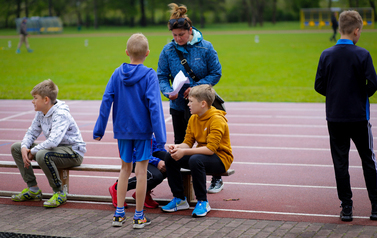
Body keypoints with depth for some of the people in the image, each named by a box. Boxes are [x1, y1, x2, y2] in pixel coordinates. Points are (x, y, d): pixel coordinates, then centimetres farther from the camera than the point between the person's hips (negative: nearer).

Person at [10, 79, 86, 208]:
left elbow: (53, 141, -37)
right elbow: (31, 132, 11)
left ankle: (59, 193, -20)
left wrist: (33, 152, -25)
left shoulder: (61, 115, -25)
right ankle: (33, 189, 9)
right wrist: (24, 147, -11)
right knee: (16, 147, 7)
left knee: (42, 155, -39)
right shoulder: (40, 113, 3)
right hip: (55, 149, 10)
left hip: (73, 152, -10)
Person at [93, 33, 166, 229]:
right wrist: (160, 137, -15)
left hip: (122, 130, 4)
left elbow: (106, 101, -2)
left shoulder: (117, 73, 0)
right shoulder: (149, 75, -12)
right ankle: (139, 216, 10)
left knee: (125, 168, 16)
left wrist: (99, 129, 4)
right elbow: (154, 106, -17)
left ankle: (119, 214, 17)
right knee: (141, 171, 3)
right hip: (142, 131, -4)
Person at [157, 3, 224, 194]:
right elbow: (162, 76, 0)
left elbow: (216, 74, -5)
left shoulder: (205, 47, -9)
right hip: (178, 105, 2)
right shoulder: (168, 50, -4)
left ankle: (217, 179, 23)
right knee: (180, 142, 9)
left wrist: (195, 87, -17)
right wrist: (168, 91, -20)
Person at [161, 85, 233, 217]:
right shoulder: (193, 119, 5)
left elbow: (211, 149, -28)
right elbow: (188, 143, 4)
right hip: (201, 154, 8)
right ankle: (179, 199, -2)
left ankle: (203, 202, -22)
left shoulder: (217, 120, -20)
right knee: (170, 157, -12)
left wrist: (184, 152, -32)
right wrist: (177, 148, -20)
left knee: (196, 160, -37)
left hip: (220, 158, -8)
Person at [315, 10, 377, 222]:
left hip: (334, 117, 2)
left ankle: (346, 207, 7)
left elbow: (319, 86, -1)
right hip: (359, 116, -2)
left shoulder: (326, 55, -2)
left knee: (340, 162, 7)